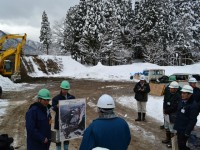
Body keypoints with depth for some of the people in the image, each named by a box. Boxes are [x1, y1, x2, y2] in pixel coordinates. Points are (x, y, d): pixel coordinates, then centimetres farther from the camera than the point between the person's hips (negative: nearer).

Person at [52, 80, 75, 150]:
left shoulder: (72, 97, -2)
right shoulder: (56, 98, -11)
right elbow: (53, 108, -22)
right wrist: (57, 106, -44)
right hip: (59, 121, -3)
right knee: (59, 137, 9)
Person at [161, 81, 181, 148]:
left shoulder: (178, 96, -21)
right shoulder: (169, 94, 4)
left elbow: (174, 107, -23)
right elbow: (165, 101, 11)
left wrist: (166, 111, -14)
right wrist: (164, 109, -3)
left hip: (172, 115, -9)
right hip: (167, 113, 9)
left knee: (172, 129, -1)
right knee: (167, 127, 23)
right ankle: (168, 139, 40)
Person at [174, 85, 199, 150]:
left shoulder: (193, 105, -21)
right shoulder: (181, 101, 4)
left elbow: (193, 120, -20)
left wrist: (187, 131, -20)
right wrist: (176, 125, 18)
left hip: (184, 130, -8)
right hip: (179, 128, 8)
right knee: (180, 144, 19)